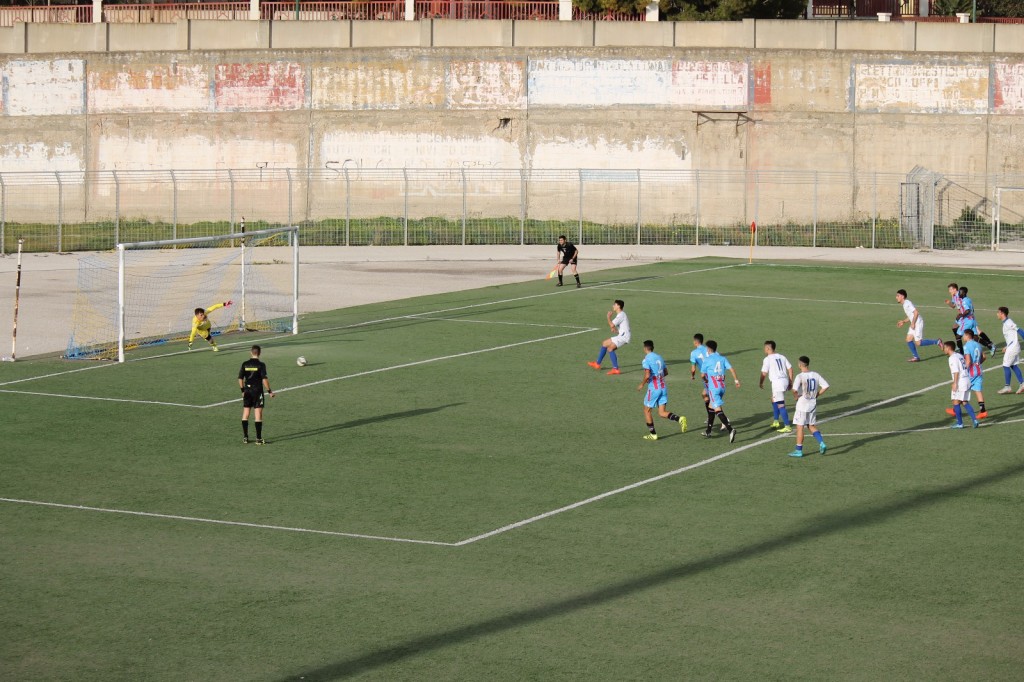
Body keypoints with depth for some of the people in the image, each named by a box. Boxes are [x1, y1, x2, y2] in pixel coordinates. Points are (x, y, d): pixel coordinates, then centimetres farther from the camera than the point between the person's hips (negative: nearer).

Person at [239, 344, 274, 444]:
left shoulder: (245, 364, 2)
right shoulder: (260, 364, -9)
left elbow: (240, 378, 4)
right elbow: (264, 379, -14)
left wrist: (243, 390, 15)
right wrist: (269, 391, -6)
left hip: (247, 391, 4)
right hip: (257, 391, -4)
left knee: (245, 413, 12)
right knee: (258, 414, -1)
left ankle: (245, 437, 15)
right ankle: (258, 439, -3)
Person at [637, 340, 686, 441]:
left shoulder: (646, 359, -11)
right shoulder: (659, 357, 12)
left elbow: (647, 375, -21)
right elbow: (666, 372, 19)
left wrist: (642, 384, -5)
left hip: (653, 388, -7)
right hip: (663, 387, 7)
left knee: (647, 410, 11)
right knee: (662, 412, 6)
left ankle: (653, 434, 13)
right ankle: (679, 419, -19)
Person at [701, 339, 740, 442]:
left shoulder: (707, 360, -4)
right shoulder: (722, 358, 9)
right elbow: (731, 369, -1)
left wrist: (706, 380, 24)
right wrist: (736, 380, 0)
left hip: (713, 387, -7)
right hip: (722, 386, 7)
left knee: (718, 409, -13)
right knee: (711, 407, 22)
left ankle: (731, 429, -32)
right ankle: (708, 431, 29)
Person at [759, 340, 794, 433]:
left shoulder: (767, 359, -7)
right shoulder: (781, 356, 13)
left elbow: (764, 373, -6)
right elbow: (790, 368, 11)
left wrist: (761, 383, 10)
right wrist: (791, 381, 17)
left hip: (777, 382, -8)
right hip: (785, 380, 8)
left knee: (780, 405, -7)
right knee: (774, 400, 27)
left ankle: (787, 427, -10)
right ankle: (776, 421, 35)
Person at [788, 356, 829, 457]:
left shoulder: (800, 377, -17)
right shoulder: (816, 375, 0)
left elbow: (794, 390, -29)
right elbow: (825, 386, -2)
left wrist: (797, 396, -9)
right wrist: (817, 395, 5)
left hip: (802, 404, -6)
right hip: (813, 404, 6)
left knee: (800, 427, 4)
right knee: (812, 426, 18)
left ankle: (799, 450, 9)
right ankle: (822, 443, 1)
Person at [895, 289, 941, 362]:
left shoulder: (907, 303, -16)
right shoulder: (904, 304, 15)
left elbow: (916, 312, -23)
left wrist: (913, 323, -21)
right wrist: (903, 321, 13)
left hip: (918, 323, -10)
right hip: (914, 324, 10)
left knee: (918, 343, -8)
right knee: (909, 339, 4)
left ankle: (937, 342, 2)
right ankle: (916, 357, 9)